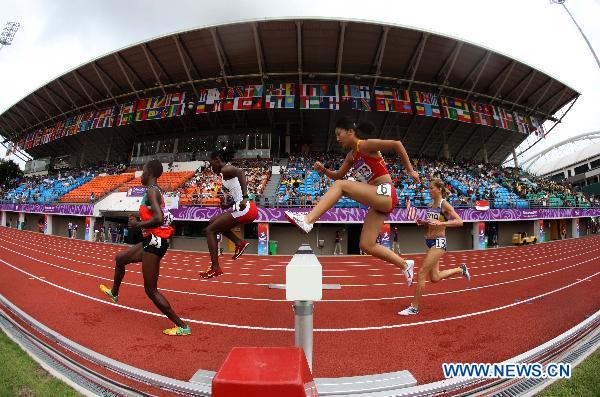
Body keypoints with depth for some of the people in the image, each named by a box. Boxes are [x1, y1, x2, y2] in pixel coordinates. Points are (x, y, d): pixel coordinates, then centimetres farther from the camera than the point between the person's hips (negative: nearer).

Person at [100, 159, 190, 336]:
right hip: (153, 240, 10)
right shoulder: (155, 190, 14)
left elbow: (159, 219, -30)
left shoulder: (151, 190, -16)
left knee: (150, 290, -4)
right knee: (119, 258, 30)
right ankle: (114, 293, 57)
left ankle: (182, 326, 1)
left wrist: (137, 225, -15)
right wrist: (138, 222, 13)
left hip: (154, 242, -10)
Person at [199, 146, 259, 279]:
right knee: (214, 223, 24)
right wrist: (229, 204, 32)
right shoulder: (229, 170, 20)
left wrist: (244, 198, -37)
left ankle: (215, 268, 6)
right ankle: (239, 243, 17)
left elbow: (240, 172, -31)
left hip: (244, 210, -10)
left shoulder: (225, 169, -8)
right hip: (247, 208, 10)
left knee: (210, 230, 3)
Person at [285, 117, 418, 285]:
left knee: (340, 186, -22)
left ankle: (307, 220, -29)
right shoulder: (351, 156, 17)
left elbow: (396, 144, -13)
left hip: (385, 194, -9)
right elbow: (338, 175, 23)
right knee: (366, 246, 8)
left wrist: (410, 171, -11)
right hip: (378, 201, 9)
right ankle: (405, 265, 24)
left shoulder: (366, 145, -7)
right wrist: (324, 170, 5)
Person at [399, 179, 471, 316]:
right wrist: (422, 222, 1)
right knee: (434, 278, 17)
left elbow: (459, 222, -19)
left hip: (438, 243, -9)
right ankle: (460, 269, 39)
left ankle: (414, 307, 2)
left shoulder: (445, 205, -11)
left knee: (421, 274, -10)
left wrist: (440, 223, -29)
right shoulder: (431, 204, 10)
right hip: (430, 242, 9)